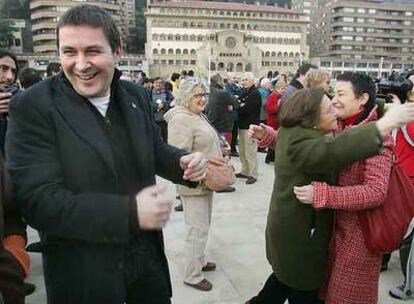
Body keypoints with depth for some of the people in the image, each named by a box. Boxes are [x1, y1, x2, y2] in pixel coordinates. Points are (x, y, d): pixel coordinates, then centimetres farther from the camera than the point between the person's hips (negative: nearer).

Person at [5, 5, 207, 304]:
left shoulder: (137, 96, 0)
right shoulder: (32, 107, -15)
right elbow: (38, 201, -22)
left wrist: (184, 162, -11)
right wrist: (130, 212, -29)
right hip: (83, 273, -4)